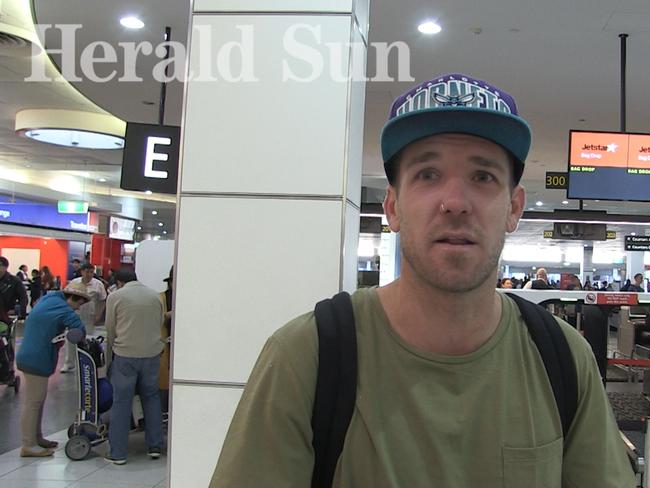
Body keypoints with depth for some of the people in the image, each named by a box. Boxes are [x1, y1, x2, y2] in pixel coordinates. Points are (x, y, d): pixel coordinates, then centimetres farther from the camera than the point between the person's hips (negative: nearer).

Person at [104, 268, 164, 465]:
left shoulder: (115, 296, 0)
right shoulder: (155, 295, 9)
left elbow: (110, 330, 4)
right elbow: (160, 323, 10)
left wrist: (110, 357, 15)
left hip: (125, 354, -3)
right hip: (152, 353, 3)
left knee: (121, 402, 4)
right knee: (151, 397, 15)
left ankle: (118, 453, 9)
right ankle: (155, 447, 19)